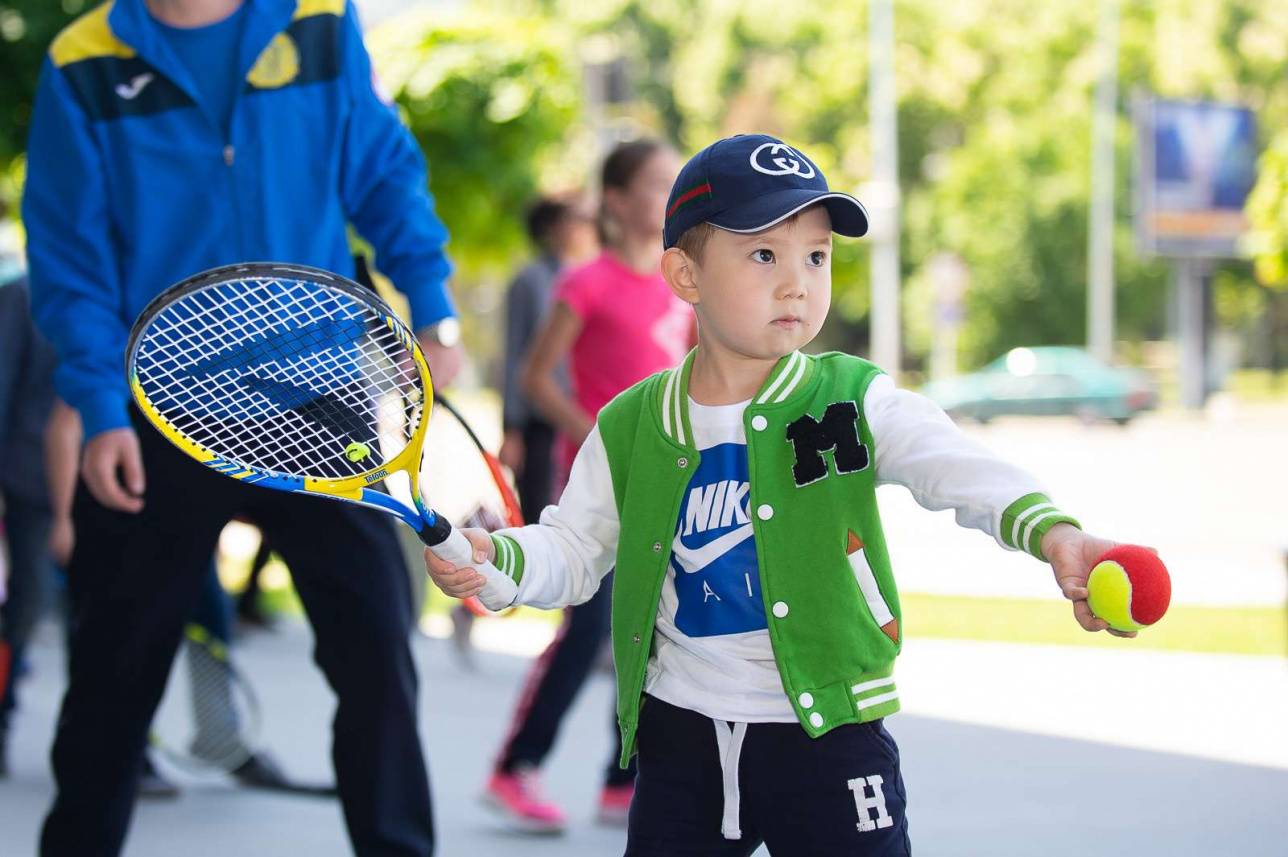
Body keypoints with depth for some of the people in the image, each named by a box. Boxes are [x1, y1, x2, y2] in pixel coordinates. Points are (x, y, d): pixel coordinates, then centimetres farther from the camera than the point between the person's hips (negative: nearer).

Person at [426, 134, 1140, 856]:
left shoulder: (854, 404, -5)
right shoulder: (631, 431, 2)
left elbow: (963, 471, -19)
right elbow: (573, 549, 11)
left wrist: (1052, 533, -39)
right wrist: (494, 556, -10)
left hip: (828, 737, -2)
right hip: (680, 734, 2)